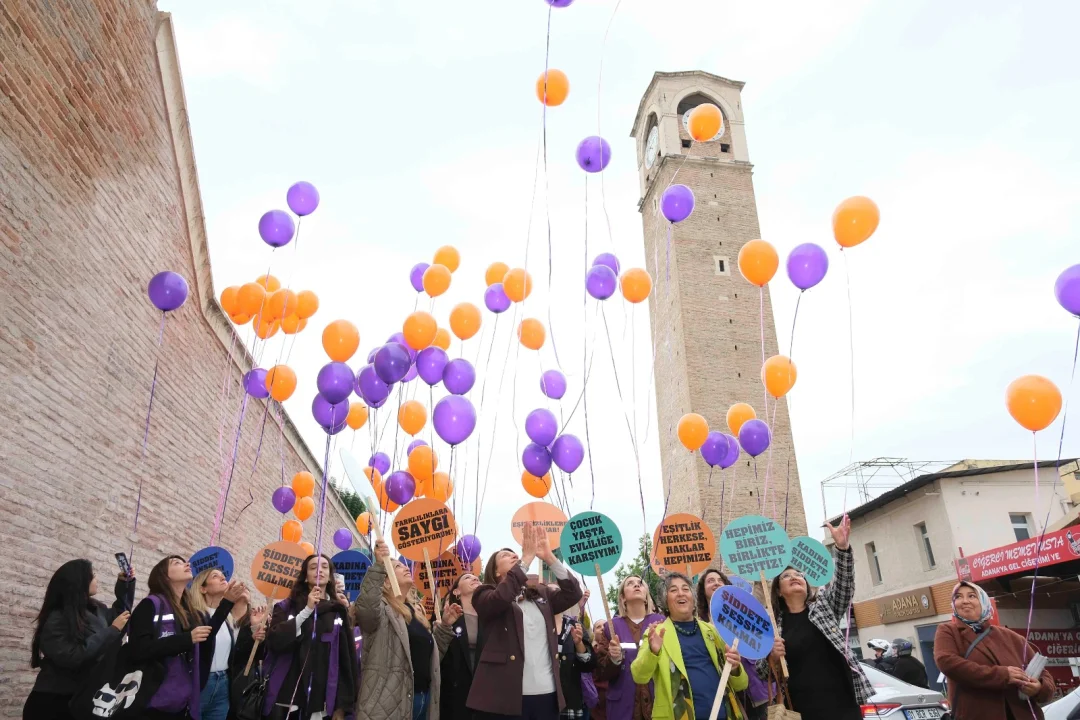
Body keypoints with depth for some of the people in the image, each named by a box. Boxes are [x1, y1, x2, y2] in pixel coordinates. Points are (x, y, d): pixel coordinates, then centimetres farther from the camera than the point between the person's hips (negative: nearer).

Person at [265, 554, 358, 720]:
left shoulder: (339, 610, 5)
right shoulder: (287, 606, 6)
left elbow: (347, 656, 1)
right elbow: (274, 642, -10)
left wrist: (342, 704, -4)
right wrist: (307, 610, -16)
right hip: (286, 699, 0)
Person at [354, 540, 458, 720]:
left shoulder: (416, 610, 17)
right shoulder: (380, 607, -5)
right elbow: (365, 610, -30)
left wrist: (445, 626, 9)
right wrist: (378, 566, -36)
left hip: (424, 696, 8)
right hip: (390, 701, -7)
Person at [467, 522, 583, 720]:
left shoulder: (541, 594, 16)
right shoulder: (486, 595, 3)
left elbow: (573, 594, 3)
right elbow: (501, 597, -19)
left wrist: (549, 558, -6)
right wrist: (527, 558, -17)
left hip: (546, 694, 5)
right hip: (506, 696, -4)